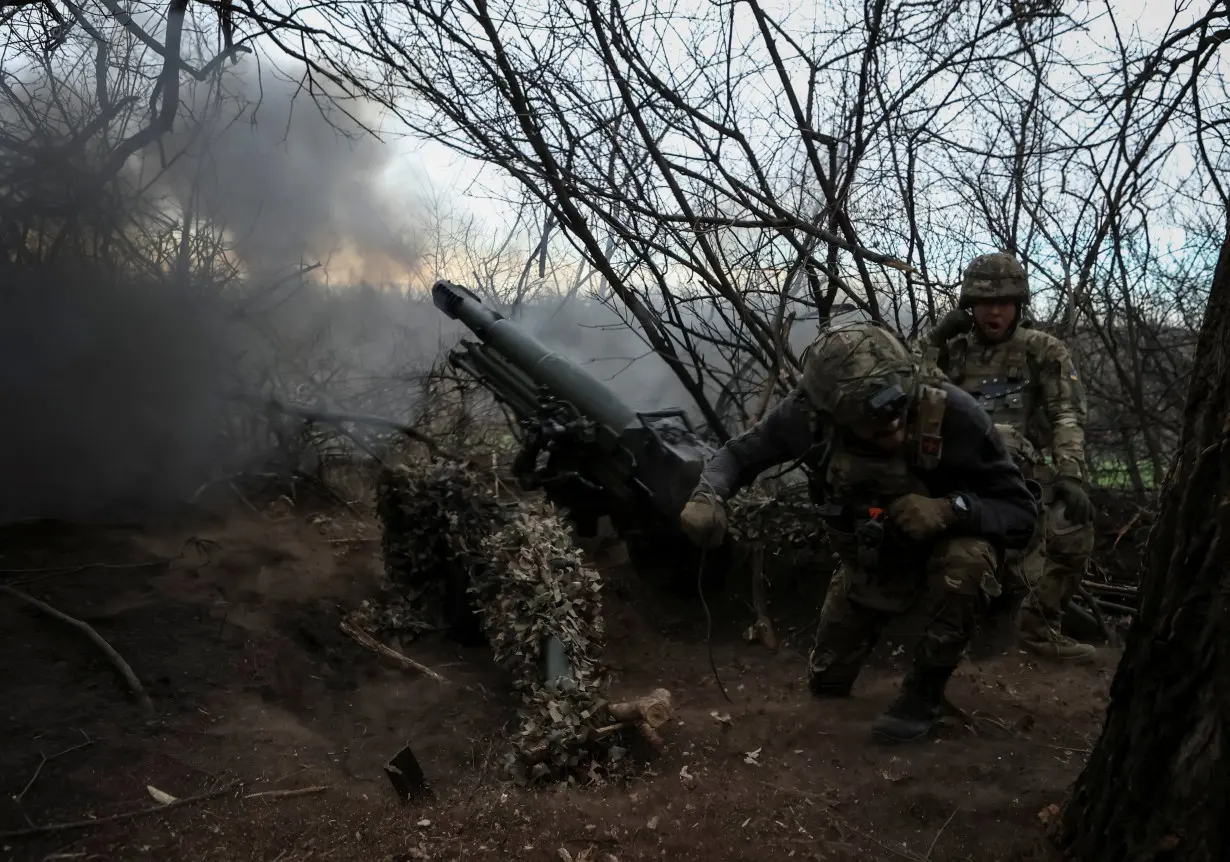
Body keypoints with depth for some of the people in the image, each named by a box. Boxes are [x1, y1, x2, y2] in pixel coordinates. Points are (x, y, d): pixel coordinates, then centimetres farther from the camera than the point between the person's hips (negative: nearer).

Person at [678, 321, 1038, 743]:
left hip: (943, 544, -2)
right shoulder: (810, 411, -30)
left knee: (965, 562, -39)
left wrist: (952, 510, -45)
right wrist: (707, 497, -36)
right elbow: (739, 453, -14)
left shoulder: (952, 414, -35)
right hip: (866, 561, 3)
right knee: (826, 681, 11)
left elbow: (1021, 513, -25)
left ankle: (924, 689, -13)